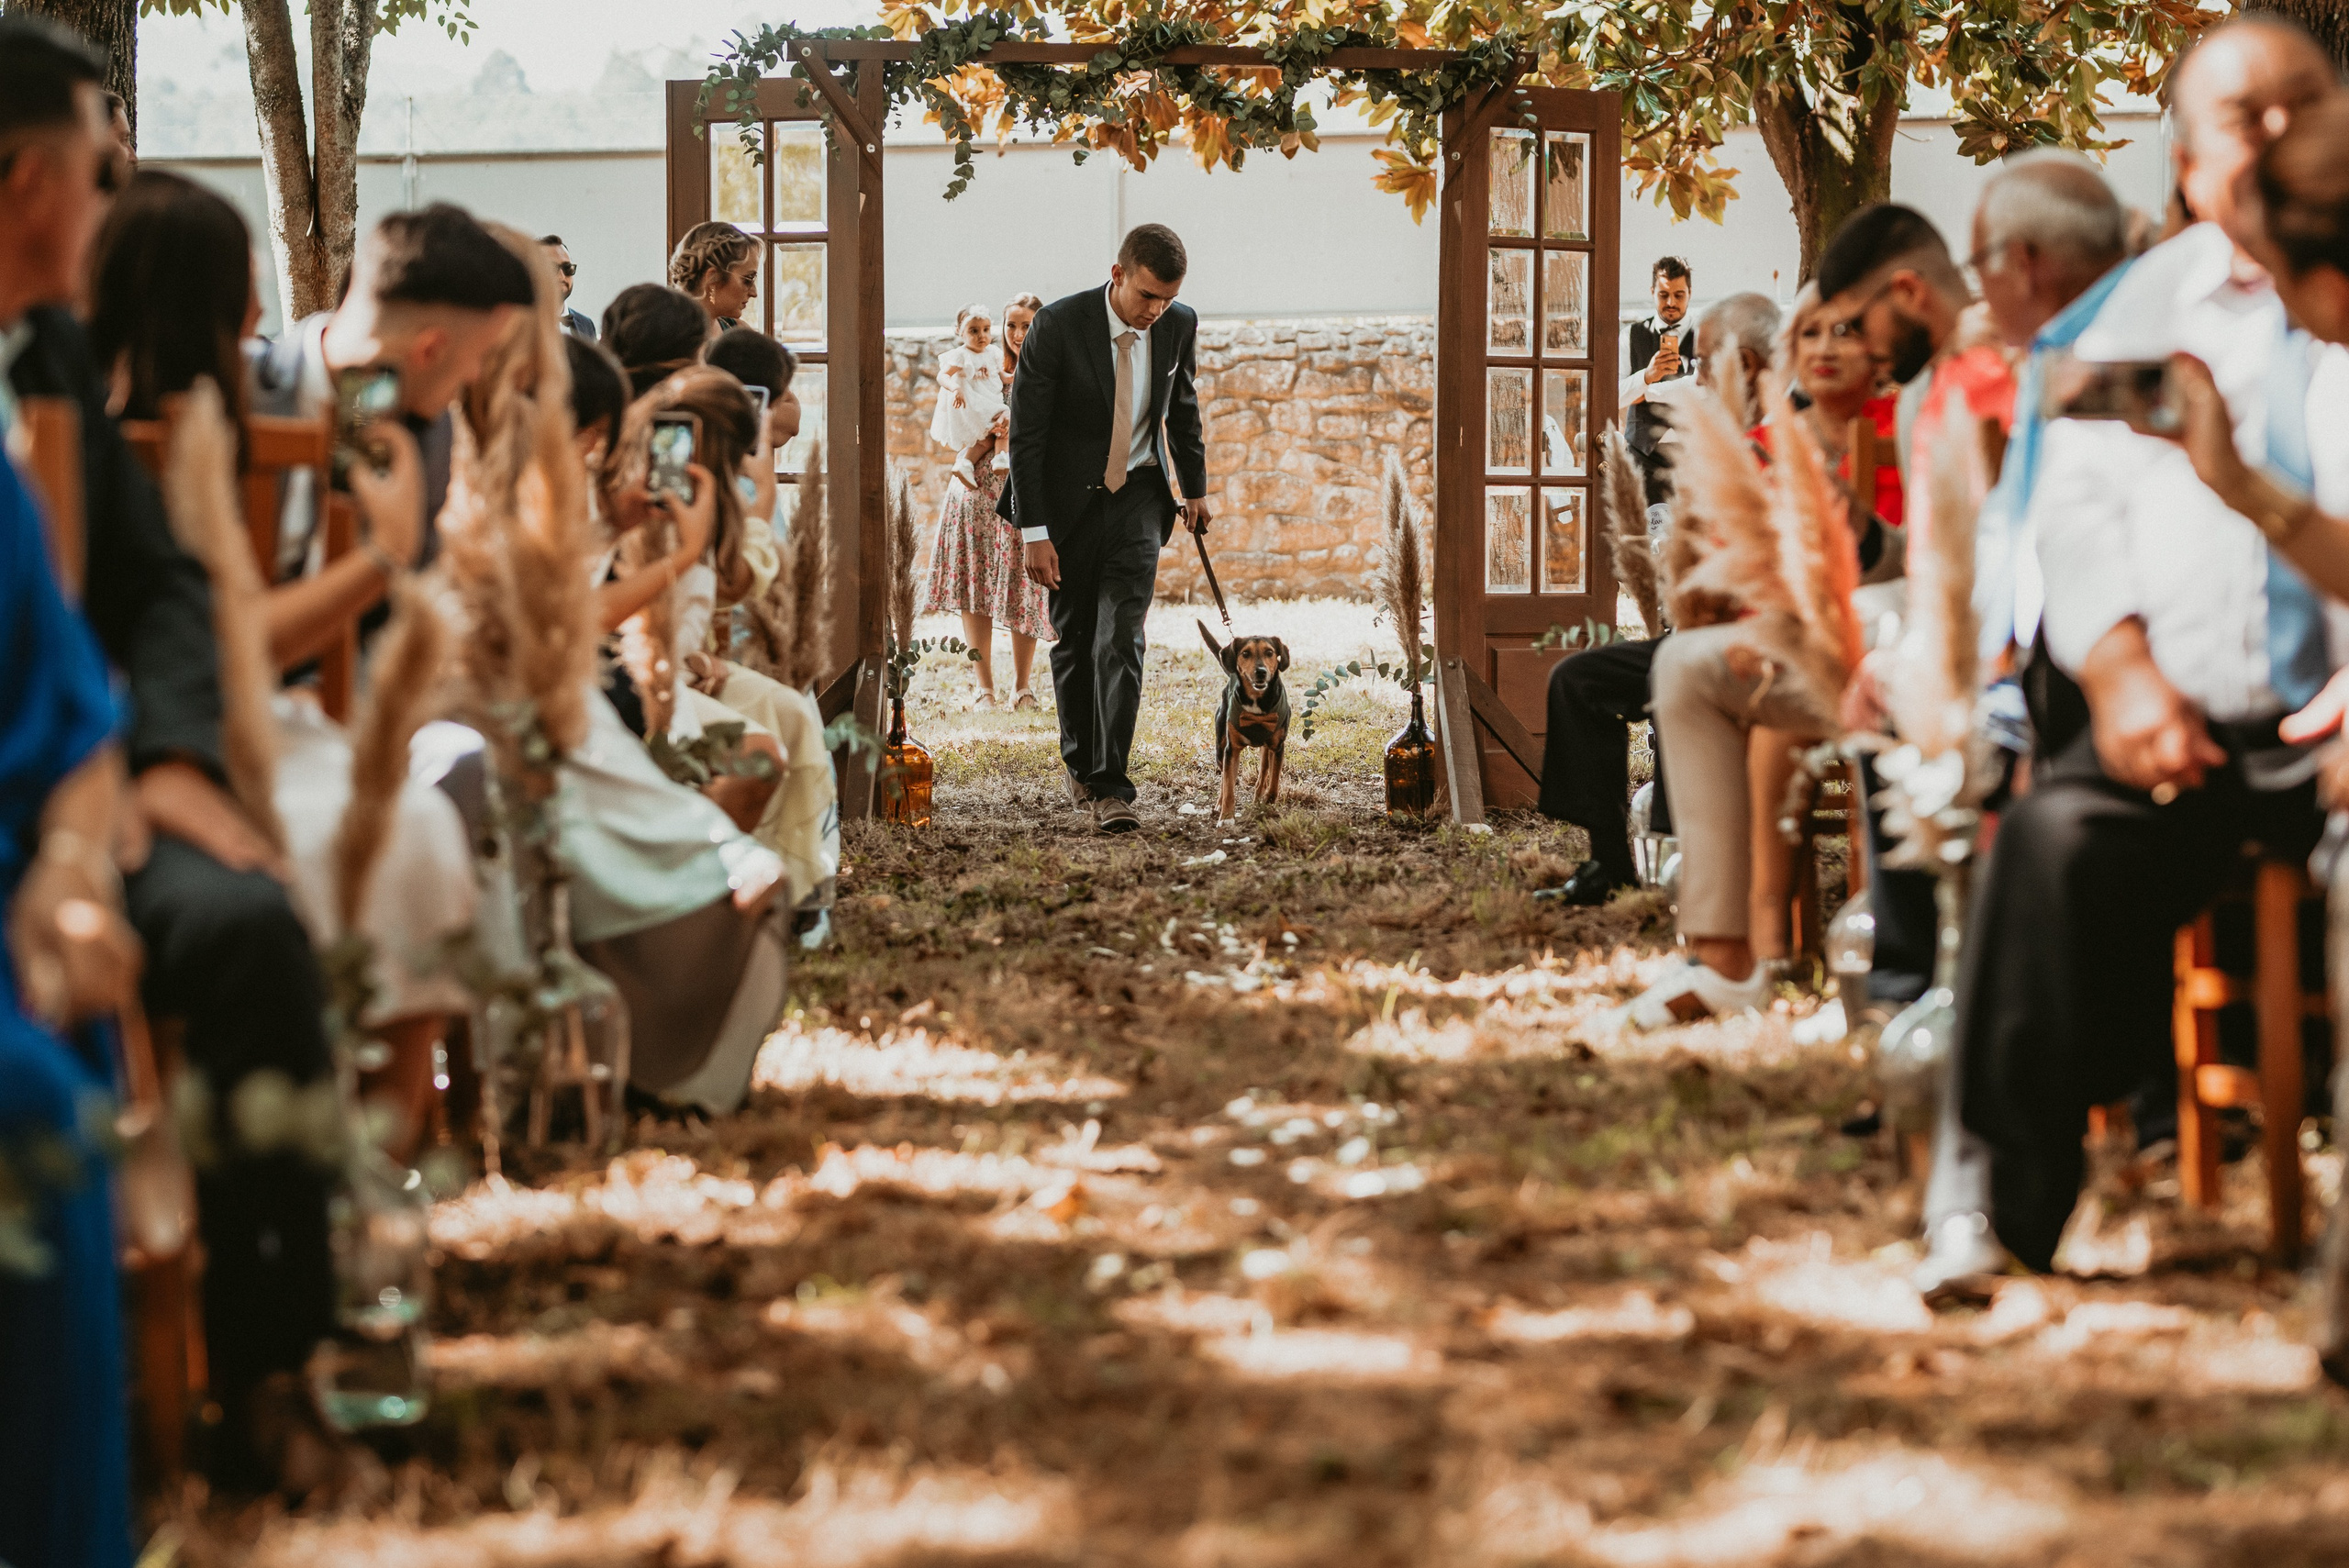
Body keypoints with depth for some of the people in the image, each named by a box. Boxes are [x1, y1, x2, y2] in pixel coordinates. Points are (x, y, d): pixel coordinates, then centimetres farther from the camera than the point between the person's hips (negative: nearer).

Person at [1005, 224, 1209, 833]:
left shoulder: (1179, 325, -6)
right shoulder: (1058, 326, -18)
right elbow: (1025, 433, -15)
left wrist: (1195, 487, 23)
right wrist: (1034, 532, -18)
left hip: (1138, 497, 1)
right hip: (1069, 501, -1)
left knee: (1121, 639, -12)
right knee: (1073, 640, 9)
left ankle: (1110, 785, -15)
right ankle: (1079, 762, 30)